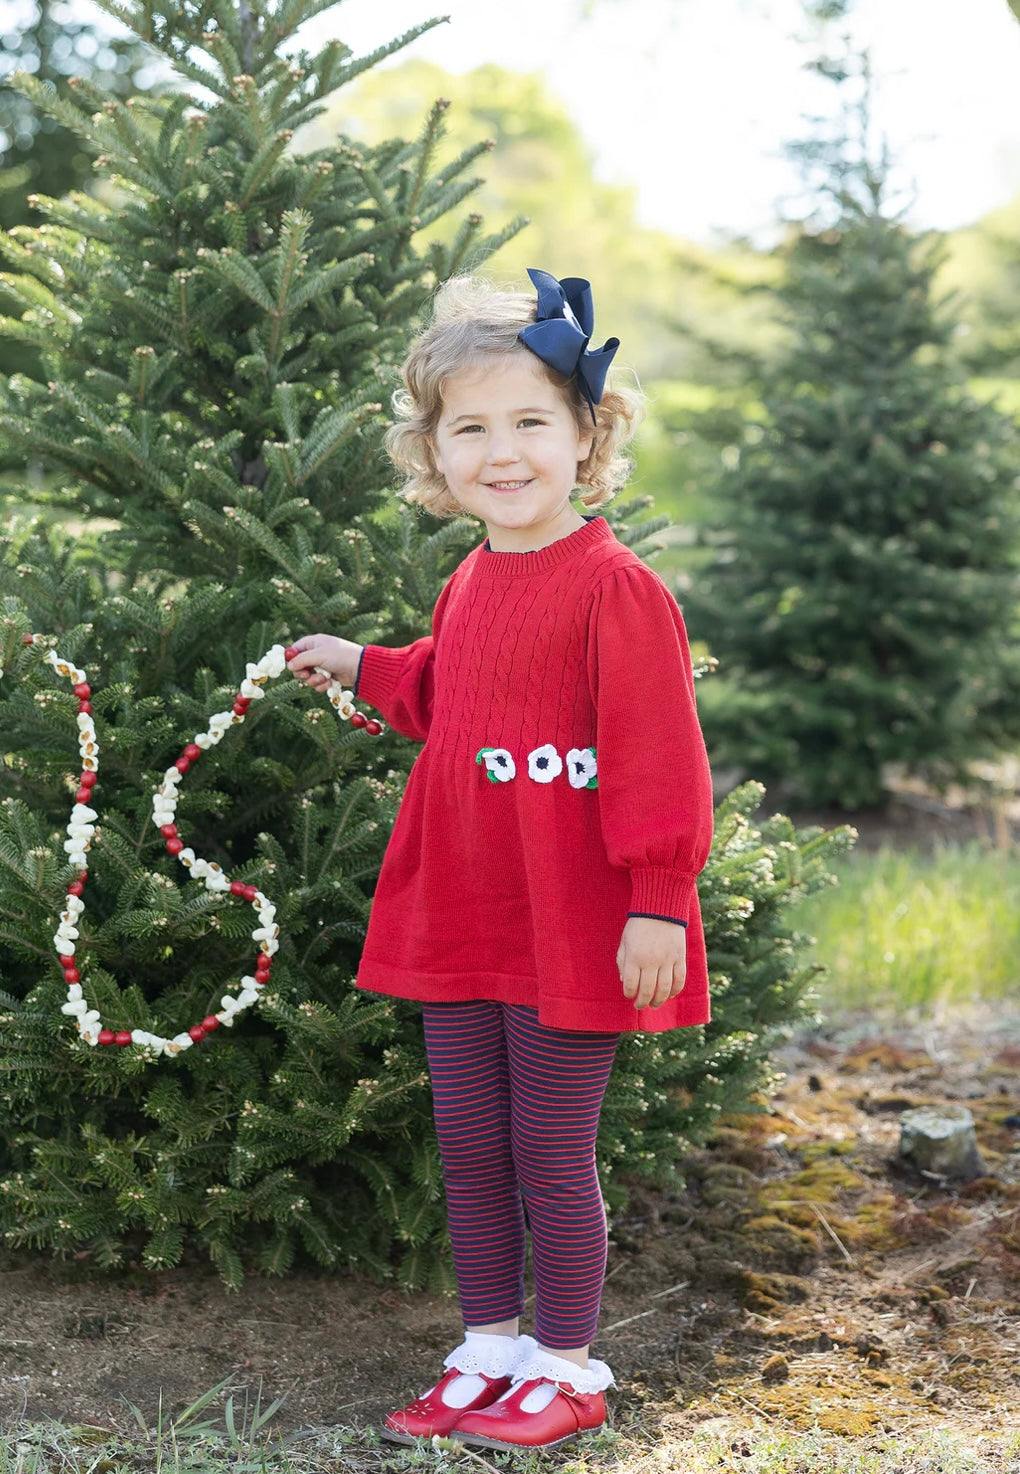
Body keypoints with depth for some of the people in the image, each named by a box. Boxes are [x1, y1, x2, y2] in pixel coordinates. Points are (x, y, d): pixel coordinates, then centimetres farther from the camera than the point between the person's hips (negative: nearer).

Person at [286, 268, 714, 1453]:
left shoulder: (614, 587, -16)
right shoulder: (469, 587, 8)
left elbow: (656, 755, -17)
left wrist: (658, 902, -19)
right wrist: (365, 669, 22)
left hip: (567, 928, -7)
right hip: (459, 917, 8)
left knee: (551, 1159, 5)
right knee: (468, 1150, 16)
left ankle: (568, 1367, 22)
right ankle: (489, 1345, 31)